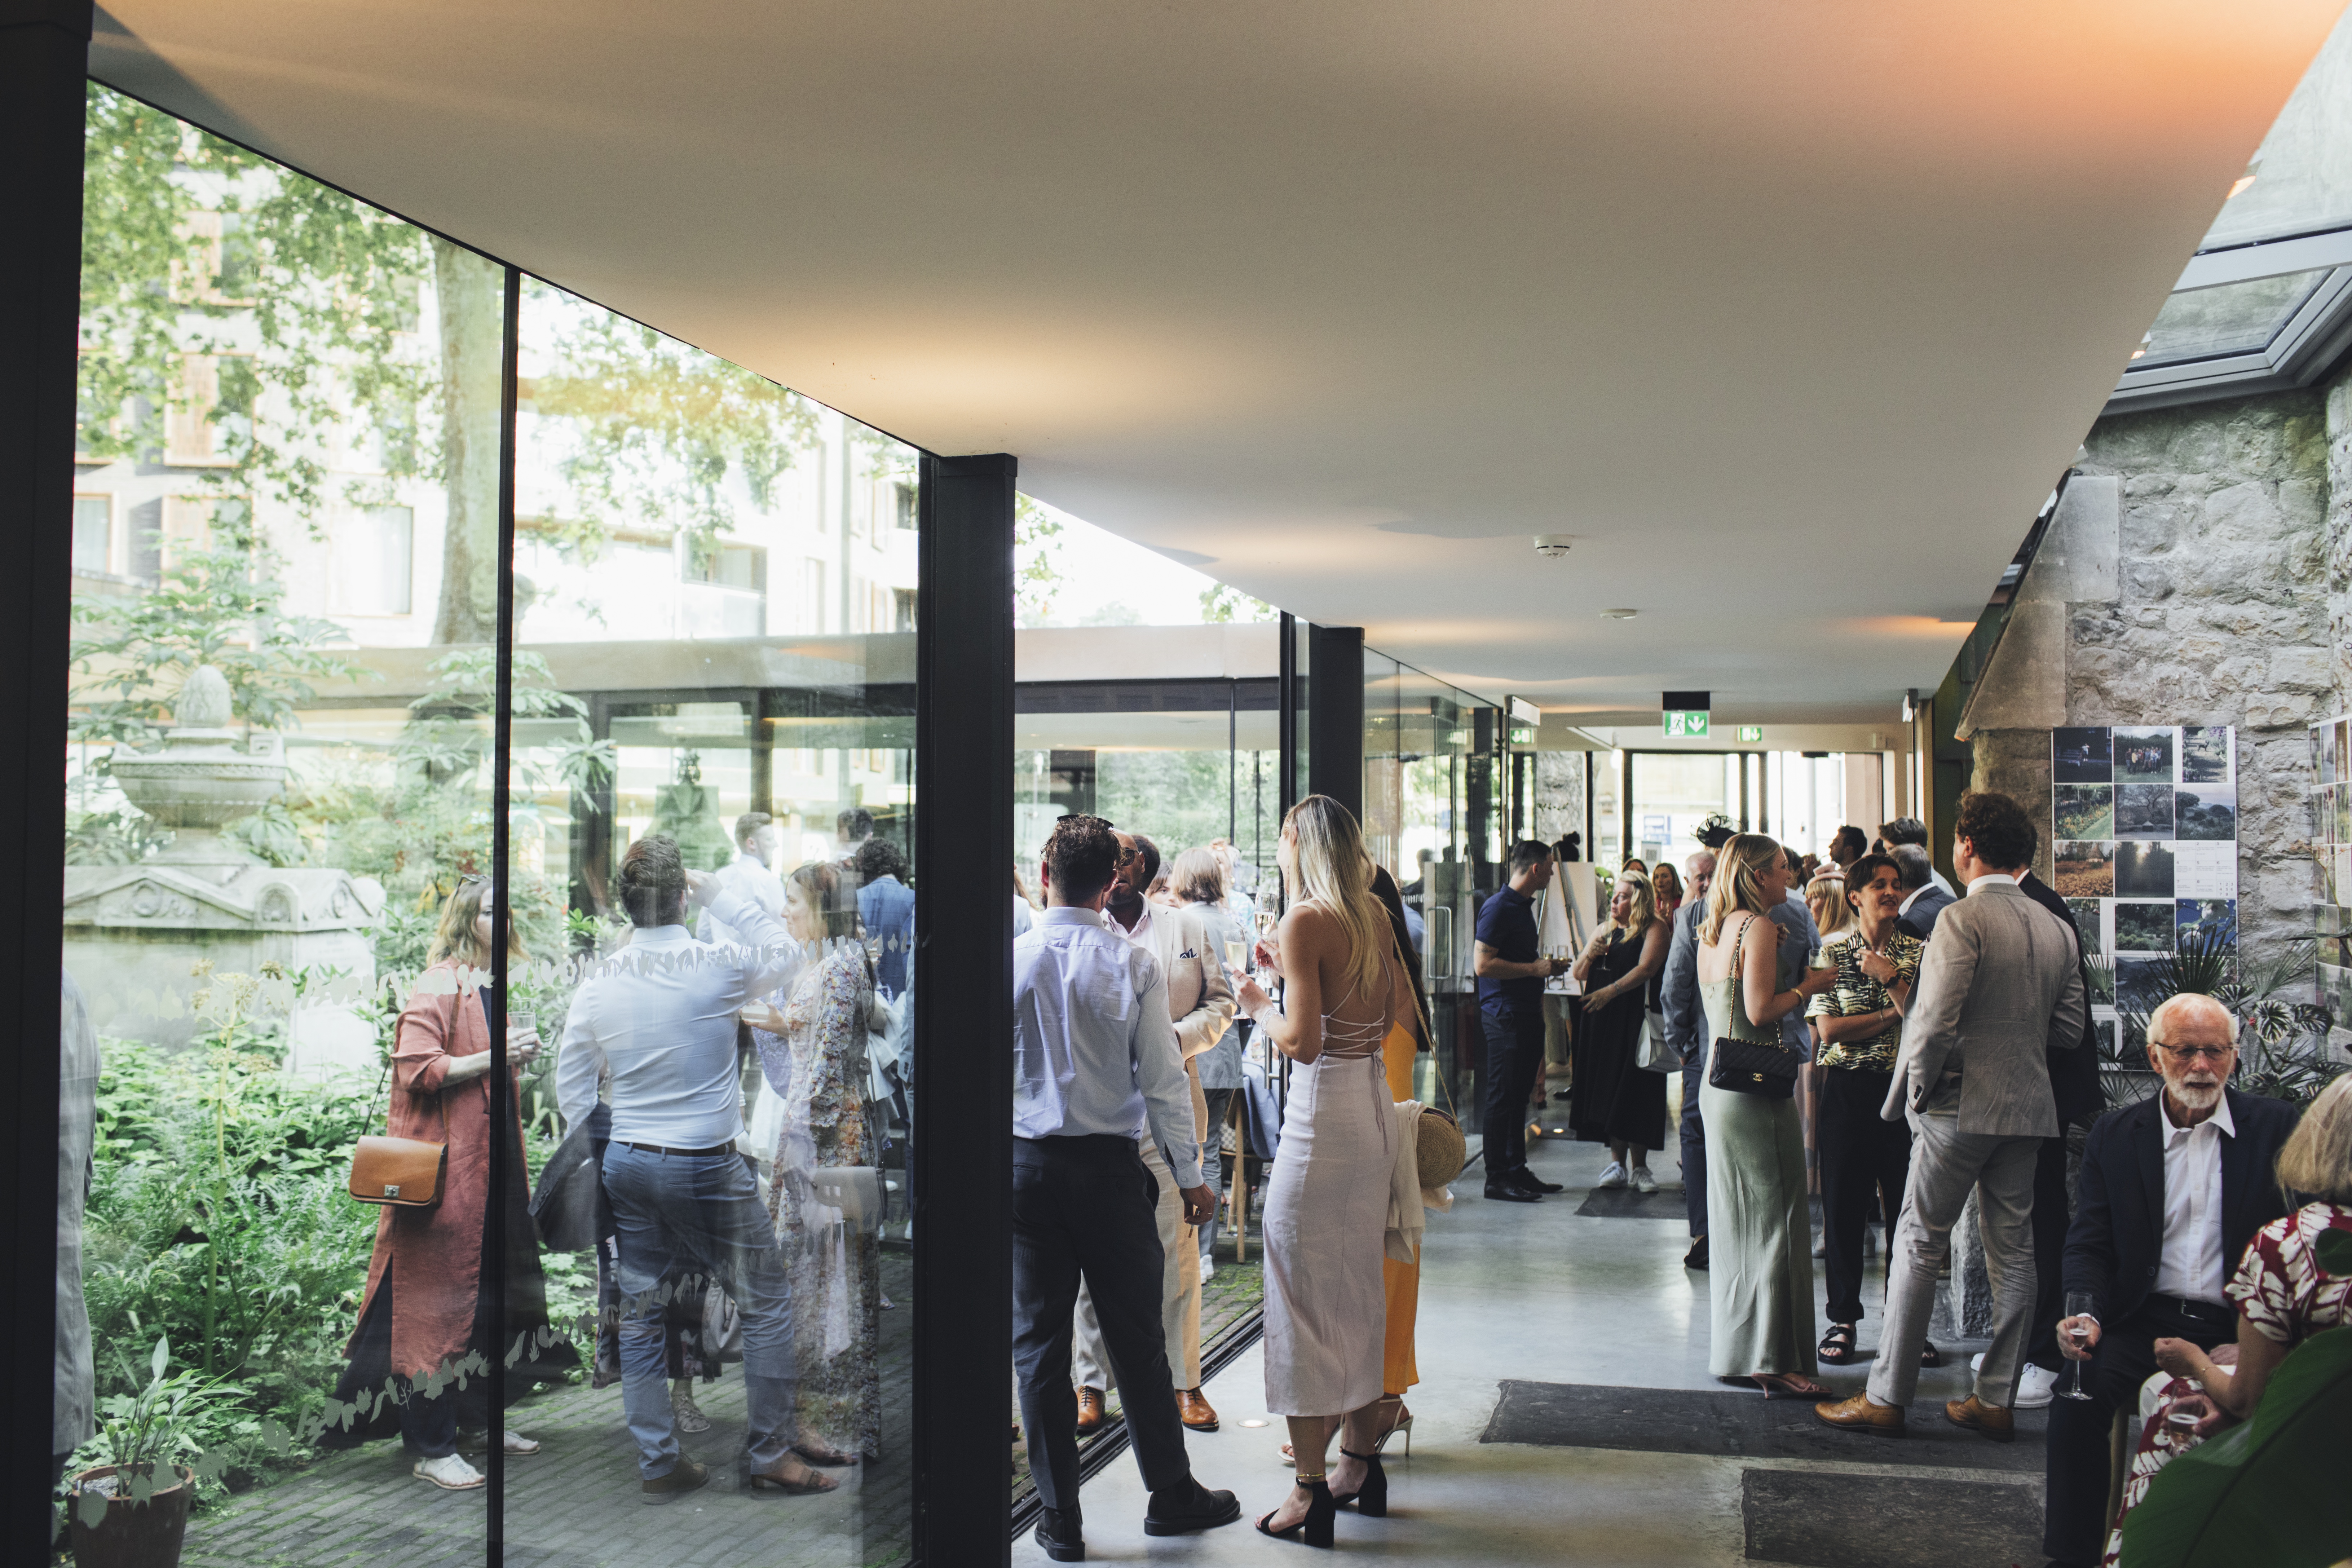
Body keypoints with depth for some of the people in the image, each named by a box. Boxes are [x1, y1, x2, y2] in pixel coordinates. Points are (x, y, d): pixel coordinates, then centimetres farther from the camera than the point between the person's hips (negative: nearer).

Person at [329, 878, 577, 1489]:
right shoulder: (438, 986, -12)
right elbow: (415, 1071, -20)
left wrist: (518, 1057, 11)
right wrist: (491, 1059, -21)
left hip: (490, 1161, 9)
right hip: (447, 1165, -9)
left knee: (490, 1292, 14)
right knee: (439, 1301, -5)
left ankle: (479, 1416, 27)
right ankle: (431, 1448, 1)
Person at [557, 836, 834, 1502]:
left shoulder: (596, 987, -1)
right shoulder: (719, 969, -15)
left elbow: (572, 1092, 6)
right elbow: (787, 954, 7)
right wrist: (720, 896, 7)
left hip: (627, 1165, 5)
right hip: (707, 1170, -5)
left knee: (639, 1316, 13)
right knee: (768, 1302, 9)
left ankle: (658, 1465, 20)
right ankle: (767, 1455, 13)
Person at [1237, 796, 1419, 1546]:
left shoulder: (1306, 921, -16)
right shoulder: (1372, 914, 7)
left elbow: (1303, 1040, -20)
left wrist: (1260, 1005, -1)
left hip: (1325, 1111, -8)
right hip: (1376, 1102, 8)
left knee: (1305, 1294, -1)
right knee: (1359, 1288, 17)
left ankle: (1311, 1493, 3)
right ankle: (1361, 1463, 27)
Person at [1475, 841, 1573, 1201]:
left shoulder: (1525, 907, 18)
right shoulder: (1498, 907, -13)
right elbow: (1483, 965, -20)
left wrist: (1548, 966, 15)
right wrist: (1534, 969, -15)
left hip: (1528, 1016, 9)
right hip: (1504, 1017, -9)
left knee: (1519, 1097, 12)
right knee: (1503, 1099, -5)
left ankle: (1518, 1171, 18)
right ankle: (1497, 1178, -1)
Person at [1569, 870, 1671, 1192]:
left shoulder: (1654, 929, -1)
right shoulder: (1604, 931, 17)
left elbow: (1645, 969, -15)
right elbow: (1578, 975, 16)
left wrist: (1610, 991, -22)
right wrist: (1590, 954, -4)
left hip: (1635, 1020, -6)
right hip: (1602, 1020, 6)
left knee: (1636, 1093, -5)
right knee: (1607, 1090, 3)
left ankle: (1639, 1167, 2)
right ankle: (1617, 1163, 10)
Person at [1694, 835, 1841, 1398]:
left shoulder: (1713, 932, 14)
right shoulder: (1759, 926, -13)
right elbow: (1760, 1012, -19)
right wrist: (1807, 988, -5)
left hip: (1716, 1084, 9)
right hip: (1755, 1085, -9)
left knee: (1734, 1220, 15)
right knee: (1773, 1219, -4)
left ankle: (1734, 1348, 22)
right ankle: (1774, 1360, -2)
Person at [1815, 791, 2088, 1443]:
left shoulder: (1962, 919, -13)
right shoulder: (2056, 929, 8)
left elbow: (1937, 1022, -21)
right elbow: (2071, 1031, 11)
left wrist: (1917, 1089, -8)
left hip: (1960, 1104, -6)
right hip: (2029, 1107, 6)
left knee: (1918, 1245, 1)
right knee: (2012, 1251, 11)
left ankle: (1887, 1398, 5)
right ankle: (1997, 1400, 17)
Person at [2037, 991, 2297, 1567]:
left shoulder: (2276, 1126, 6)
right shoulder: (2115, 1135, 10)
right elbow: (2089, 1245, 6)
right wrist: (2088, 1316, -13)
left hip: (2243, 1326, -1)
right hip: (2145, 1320, 1)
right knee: (2078, 1396, -24)